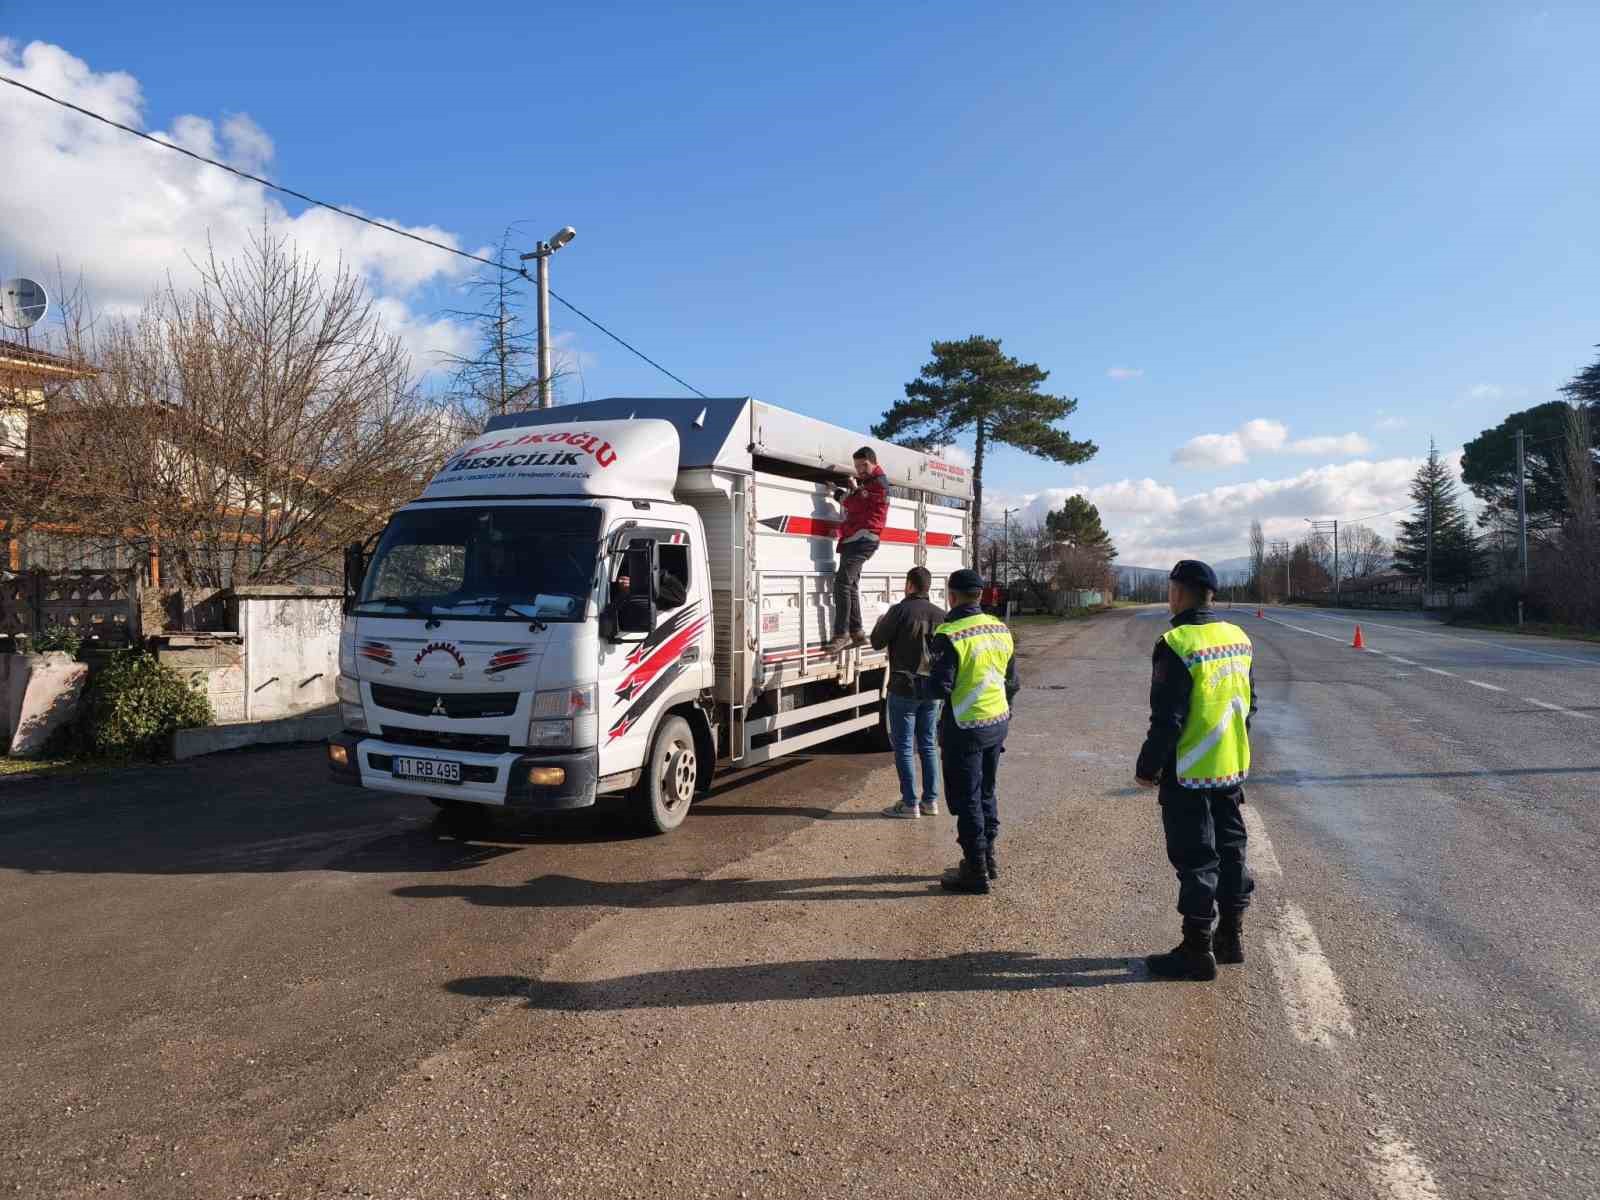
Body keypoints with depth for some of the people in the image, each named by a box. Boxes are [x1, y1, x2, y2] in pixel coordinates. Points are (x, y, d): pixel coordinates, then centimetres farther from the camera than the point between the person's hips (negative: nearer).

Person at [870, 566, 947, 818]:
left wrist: (880, 623, 13)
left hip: (904, 688, -5)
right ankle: (931, 801, 18)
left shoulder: (901, 611, -14)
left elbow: (877, 643, -5)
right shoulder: (941, 614, 3)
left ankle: (910, 804, 5)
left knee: (904, 747, 2)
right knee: (928, 745, 14)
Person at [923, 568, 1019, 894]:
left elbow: (940, 688, -20)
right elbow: (1012, 682, 12)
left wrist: (922, 684, 1)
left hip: (966, 730, -7)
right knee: (986, 793, 21)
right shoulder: (1000, 629, 4)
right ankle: (988, 859, 32)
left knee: (967, 800, 4)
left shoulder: (950, 636, -19)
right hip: (998, 724, 7)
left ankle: (976, 873, 11)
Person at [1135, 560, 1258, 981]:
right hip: (1233, 769, 8)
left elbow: (1167, 718, -20)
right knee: (1231, 850, 17)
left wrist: (1148, 766, -9)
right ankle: (1231, 937, 30)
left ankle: (1197, 951, 10)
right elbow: (1249, 704, 14)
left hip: (1190, 775, -8)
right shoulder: (1239, 638, 6)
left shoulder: (1177, 645, -20)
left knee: (1196, 860, 1)